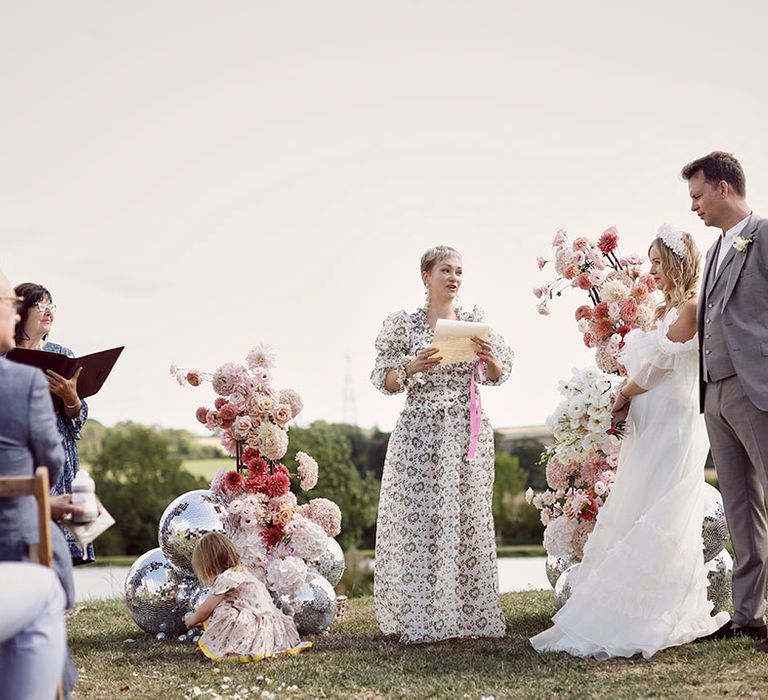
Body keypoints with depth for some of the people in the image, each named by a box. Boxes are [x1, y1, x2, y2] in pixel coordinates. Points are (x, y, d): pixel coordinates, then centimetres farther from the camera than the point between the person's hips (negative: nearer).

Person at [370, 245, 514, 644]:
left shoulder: (476, 321, 10)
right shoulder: (404, 325, 3)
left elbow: (498, 376, 12)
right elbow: (384, 381, 2)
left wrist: (489, 357, -9)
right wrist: (411, 368, -17)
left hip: (468, 431, 3)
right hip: (421, 431, -3)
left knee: (469, 518, 4)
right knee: (418, 518, -6)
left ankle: (470, 613, 11)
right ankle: (420, 618, -1)